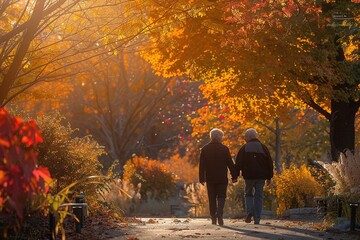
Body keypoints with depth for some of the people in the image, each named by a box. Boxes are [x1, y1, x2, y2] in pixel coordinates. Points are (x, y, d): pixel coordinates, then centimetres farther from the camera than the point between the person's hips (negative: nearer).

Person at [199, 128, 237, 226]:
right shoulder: (224, 149, -4)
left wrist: (201, 178, 7)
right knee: (221, 197, 2)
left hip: (210, 178, 2)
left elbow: (201, 165, 3)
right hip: (222, 178, -2)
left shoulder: (204, 149, 2)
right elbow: (230, 163, -2)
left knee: (212, 199, 10)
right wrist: (234, 176, 4)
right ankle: (219, 215, -19)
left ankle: (213, 218, 9)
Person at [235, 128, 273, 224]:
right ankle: (257, 219, 1)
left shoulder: (244, 148, 1)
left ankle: (249, 212, -9)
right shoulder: (263, 148, 8)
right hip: (261, 176, 1)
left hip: (249, 176, -1)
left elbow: (238, 163, -1)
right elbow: (269, 163, 9)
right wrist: (269, 177, 14)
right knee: (258, 197, 6)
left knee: (248, 194, 15)